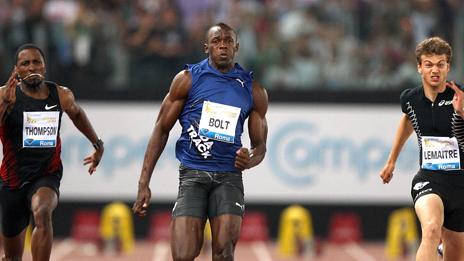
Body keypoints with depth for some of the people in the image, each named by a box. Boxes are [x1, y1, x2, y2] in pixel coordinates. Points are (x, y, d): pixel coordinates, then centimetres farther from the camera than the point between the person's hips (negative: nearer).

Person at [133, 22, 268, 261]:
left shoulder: (254, 91, 9)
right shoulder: (188, 79, 3)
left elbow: (260, 145, 16)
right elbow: (161, 129, 4)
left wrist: (250, 160, -11)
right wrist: (144, 183, -3)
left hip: (229, 176, 2)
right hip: (192, 174, -1)